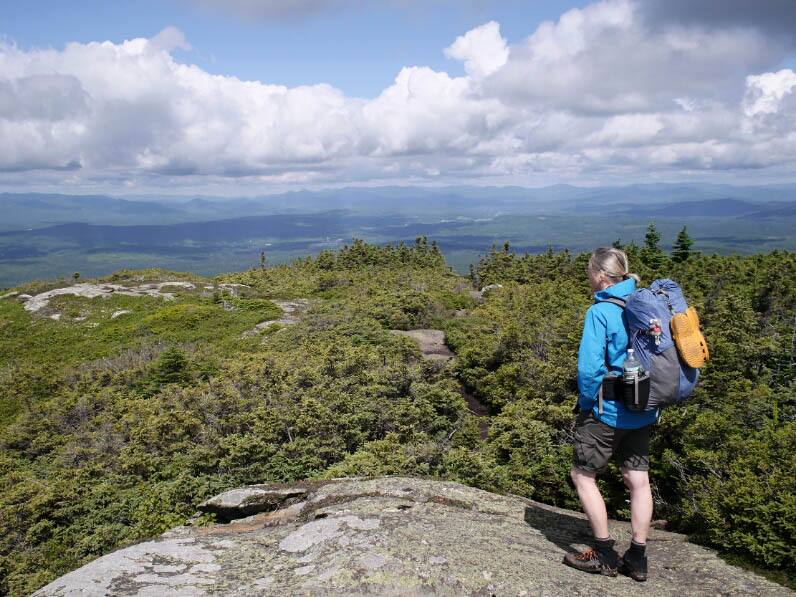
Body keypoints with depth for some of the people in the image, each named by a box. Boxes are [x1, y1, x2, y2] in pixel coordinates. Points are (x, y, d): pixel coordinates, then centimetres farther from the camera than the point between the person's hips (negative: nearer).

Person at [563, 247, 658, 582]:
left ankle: (605, 556, 15)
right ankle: (637, 559, 22)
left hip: (607, 412, -7)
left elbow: (589, 367, -22)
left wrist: (586, 404, -7)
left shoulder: (600, 312, -17)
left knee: (583, 476, 8)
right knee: (638, 480, 12)